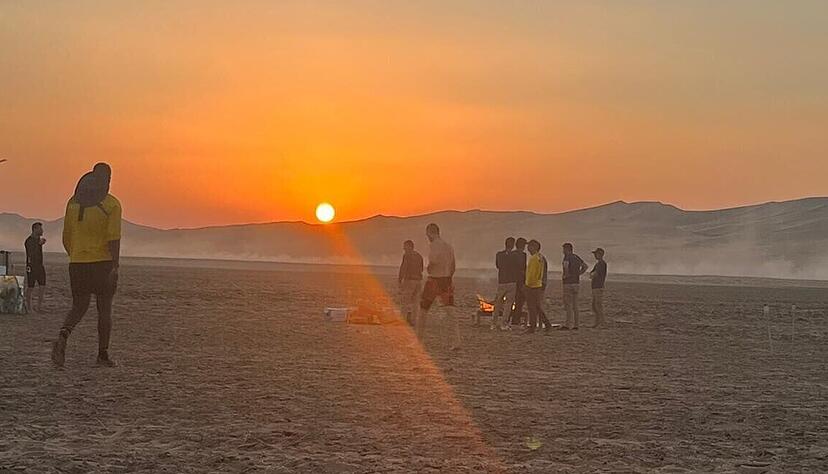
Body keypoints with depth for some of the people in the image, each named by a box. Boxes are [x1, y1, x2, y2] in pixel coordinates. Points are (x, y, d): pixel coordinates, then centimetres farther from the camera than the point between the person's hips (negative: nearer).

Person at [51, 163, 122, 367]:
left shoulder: (73, 203, 8)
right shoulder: (112, 205, -7)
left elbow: (66, 238, 12)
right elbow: (114, 238, -15)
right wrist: (115, 267, -16)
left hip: (77, 264, 4)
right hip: (103, 263, -4)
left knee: (78, 307, 11)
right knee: (104, 310, 8)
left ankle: (62, 337, -17)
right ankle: (103, 354, 12)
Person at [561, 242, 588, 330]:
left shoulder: (567, 257, -11)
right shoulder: (576, 257, 12)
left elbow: (566, 265, -32)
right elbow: (585, 266, 17)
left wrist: (566, 275, -18)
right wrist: (578, 274, 12)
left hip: (569, 283, -8)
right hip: (577, 282, 8)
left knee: (568, 305, -6)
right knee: (574, 305, 11)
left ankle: (569, 324, -9)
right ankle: (575, 324, 11)